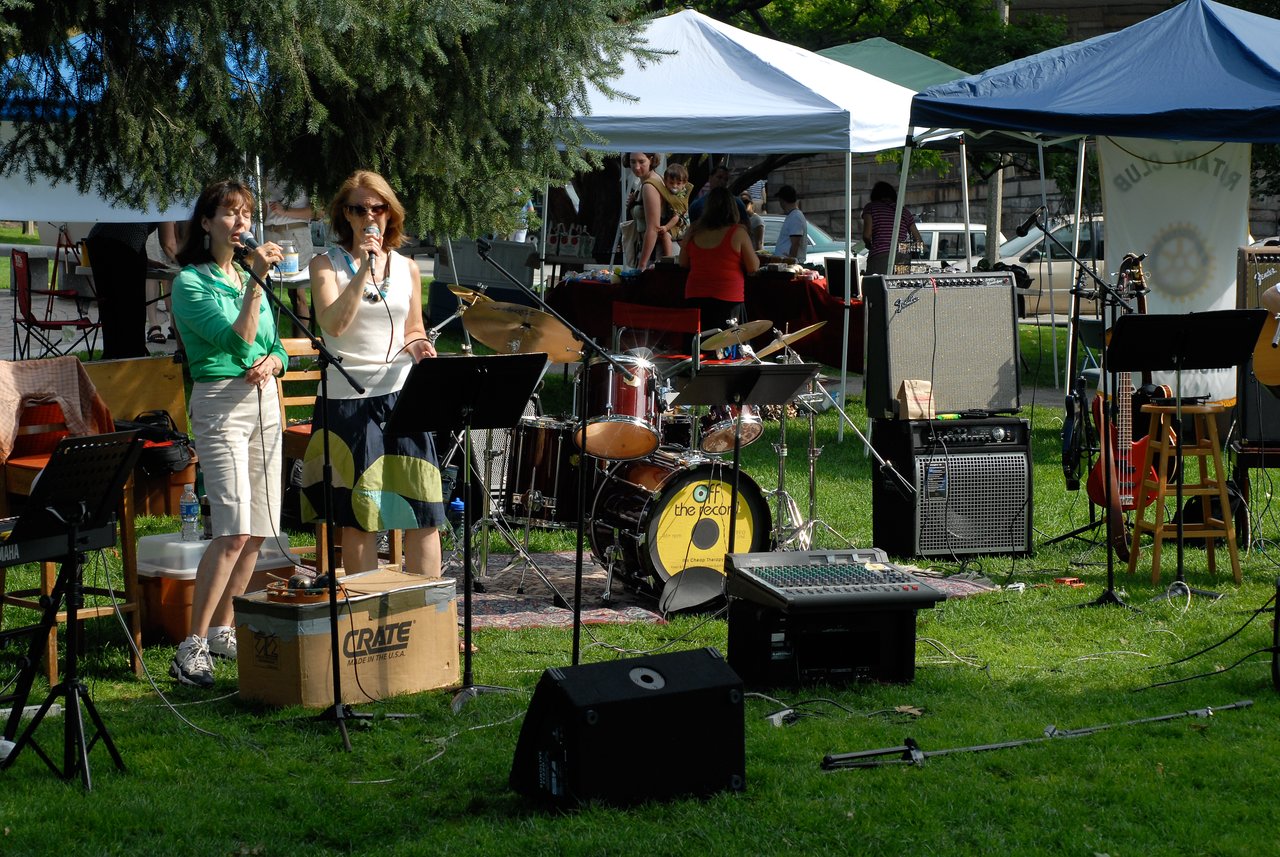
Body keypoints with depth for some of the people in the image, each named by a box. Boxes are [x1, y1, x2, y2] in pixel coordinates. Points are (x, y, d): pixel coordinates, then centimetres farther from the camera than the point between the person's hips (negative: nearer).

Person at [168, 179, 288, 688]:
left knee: (259, 531, 6)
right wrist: (256, 282, -25)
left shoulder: (248, 276, 15)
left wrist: (271, 363, -3)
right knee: (234, 530, -17)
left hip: (264, 401, 7)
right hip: (220, 403, -7)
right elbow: (237, 339, -18)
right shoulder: (191, 282, -6)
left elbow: (276, 347, 19)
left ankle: (222, 630, 18)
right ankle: (192, 647, -14)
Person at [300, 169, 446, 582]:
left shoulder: (407, 268, 12)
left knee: (423, 506, -1)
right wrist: (364, 269, -19)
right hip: (348, 398, -3)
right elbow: (333, 324, -15)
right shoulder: (327, 264, 1)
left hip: (403, 394, 3)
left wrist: (419, 345, -1)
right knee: (358, 514, 1)